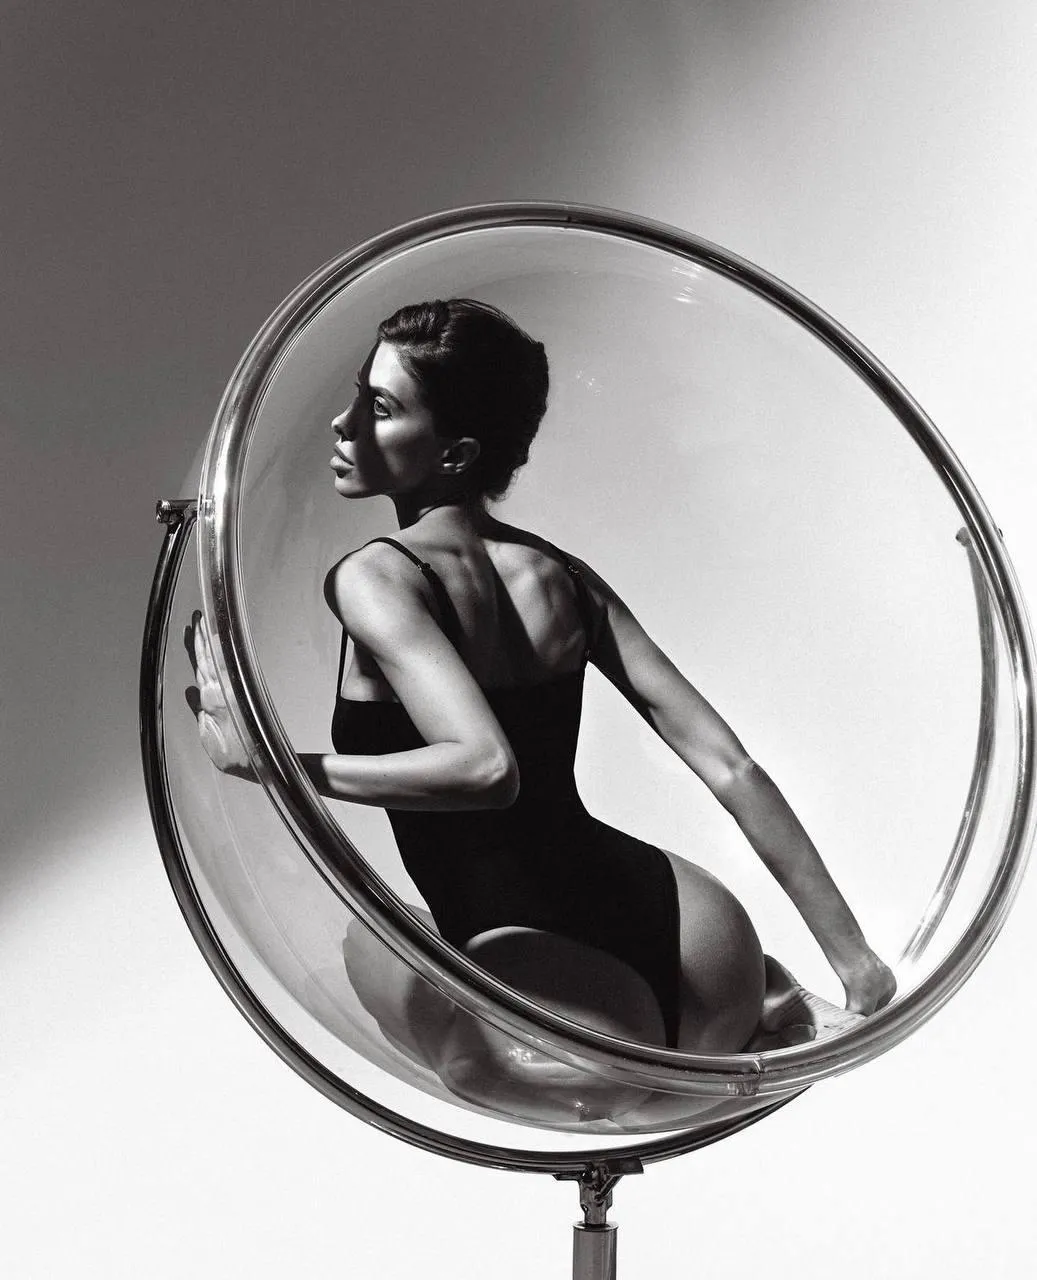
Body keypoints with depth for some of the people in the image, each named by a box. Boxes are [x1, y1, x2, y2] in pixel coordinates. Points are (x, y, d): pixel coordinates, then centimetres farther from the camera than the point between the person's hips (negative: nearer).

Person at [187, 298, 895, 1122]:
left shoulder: (376, 577, -9)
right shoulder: (560, 576, 10)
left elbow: (484, 766, -26)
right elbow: (729, 766, 5)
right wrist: (852, 954, 8)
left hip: (541, 964, -8)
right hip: (693, 933, 8)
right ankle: (766, 1010, 13)